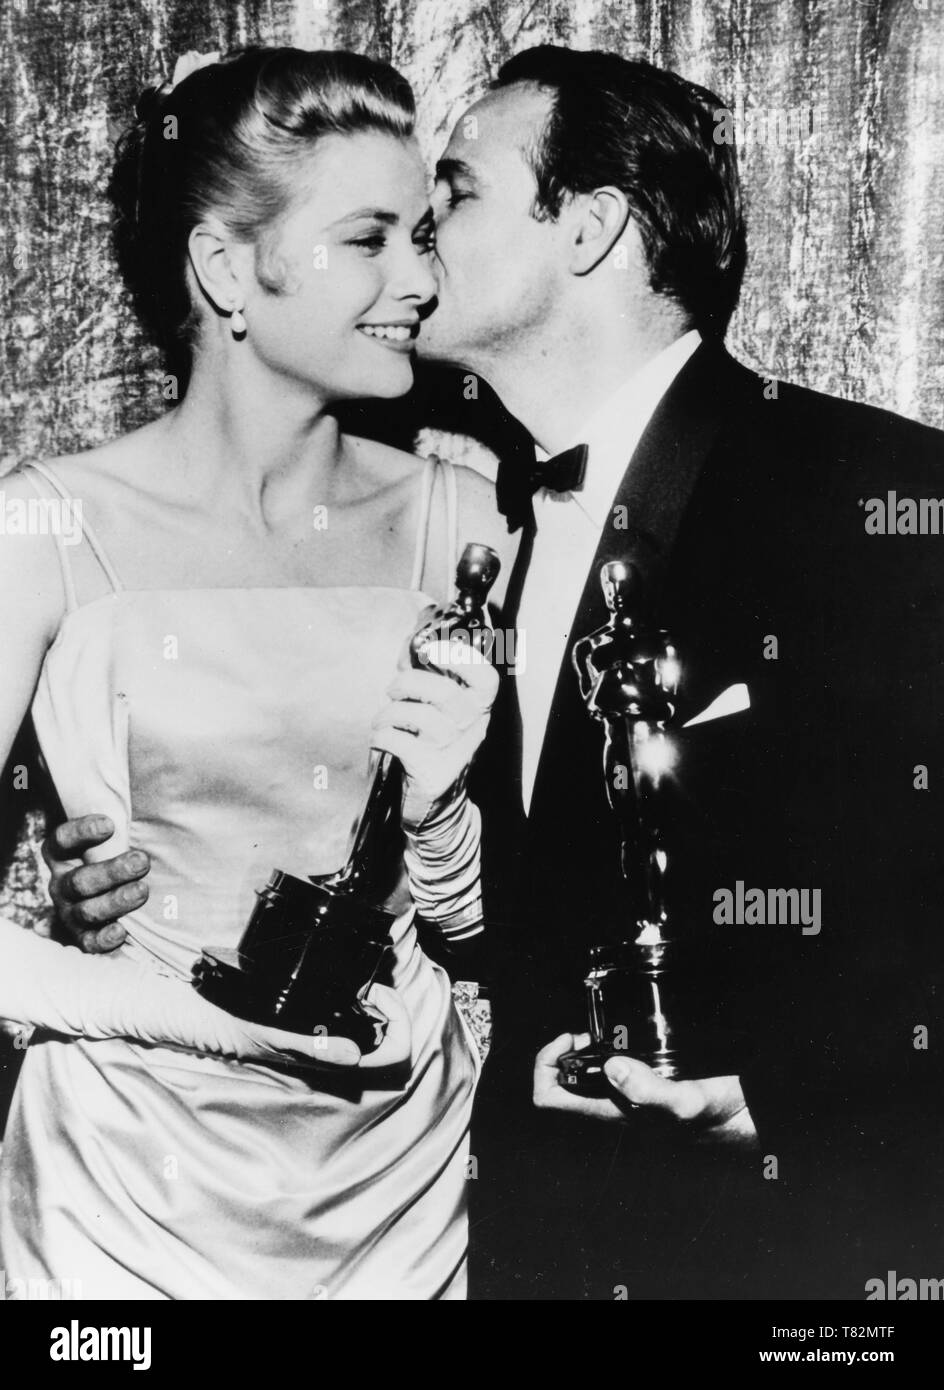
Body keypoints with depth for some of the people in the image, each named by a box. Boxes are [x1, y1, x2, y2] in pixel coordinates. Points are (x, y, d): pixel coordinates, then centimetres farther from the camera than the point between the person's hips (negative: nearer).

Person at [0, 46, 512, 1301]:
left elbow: (466, 915, 2)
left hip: (404, 1152, 3)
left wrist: (437, 805, -17)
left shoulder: (452, 519, -5)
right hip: (141, 1177, -3)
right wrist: (206, 1009, -19)